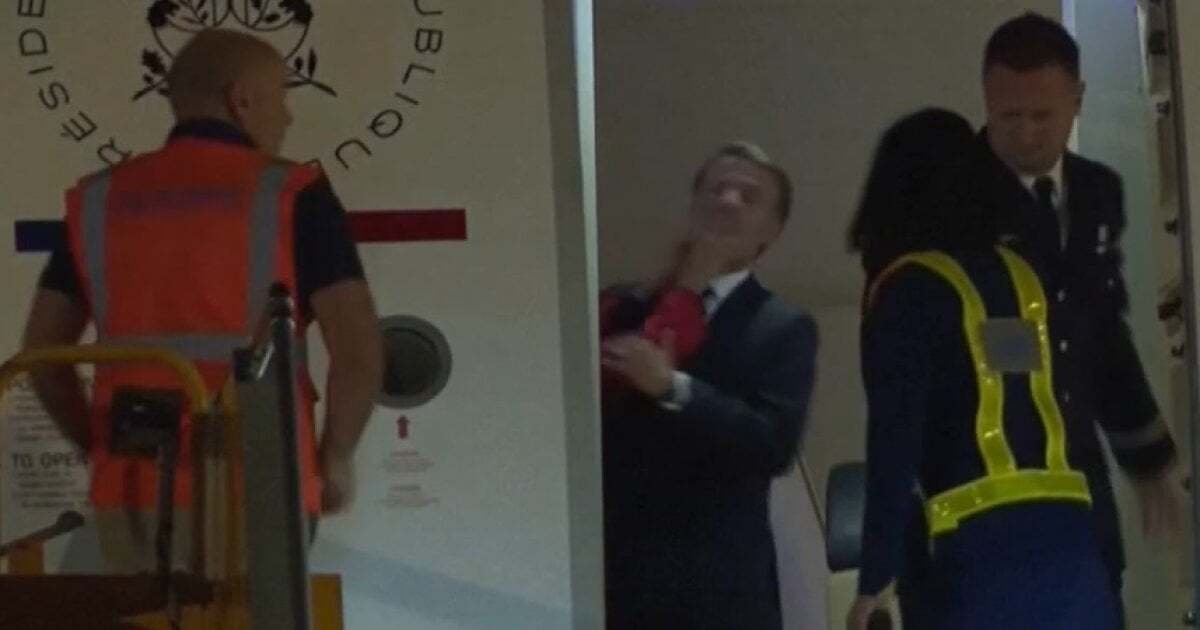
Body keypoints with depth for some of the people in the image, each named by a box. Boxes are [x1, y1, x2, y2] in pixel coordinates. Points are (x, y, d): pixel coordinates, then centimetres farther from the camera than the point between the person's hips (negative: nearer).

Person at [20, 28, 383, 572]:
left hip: (130, 495, 4)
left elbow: (42, 350, 12)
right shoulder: (291, 195, -2)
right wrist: (336, 459, 3)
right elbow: (357, 346, -11)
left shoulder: (98, 202, 10)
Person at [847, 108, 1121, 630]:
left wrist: (875, 577, -6)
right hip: (1067, 537, 5)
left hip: (975, 547, -5)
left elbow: (895, 435, -7)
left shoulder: (906, 288, 0)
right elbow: (1077, 408, 17)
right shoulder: (1025, 274, 18)